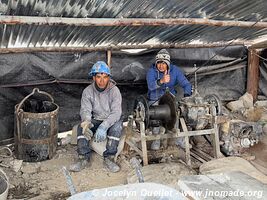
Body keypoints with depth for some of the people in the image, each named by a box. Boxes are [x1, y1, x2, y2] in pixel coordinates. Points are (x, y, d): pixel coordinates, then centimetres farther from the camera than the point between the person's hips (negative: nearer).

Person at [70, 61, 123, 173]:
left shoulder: (114, 91, -14)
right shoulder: (87, 91, -6)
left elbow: (116, 112, -24)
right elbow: (85, 110, -14)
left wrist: (104, 126, -41)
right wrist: (86, 121, -39)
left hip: (111, 121, -2)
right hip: (95, 120, 2)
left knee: (117, 126, -34)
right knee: (82, 126, -25)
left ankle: (109, 158, -24)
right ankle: (83, 158, -19)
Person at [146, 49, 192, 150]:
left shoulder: (175, 70, -7)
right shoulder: (151, 71, -14)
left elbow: (186, 84, -11)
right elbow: (151, 86, -33)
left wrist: (186, 96, -31)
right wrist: (161, 81, -53)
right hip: (155, 100, -2)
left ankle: (179, 138, 0)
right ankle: (156, 139, -7)